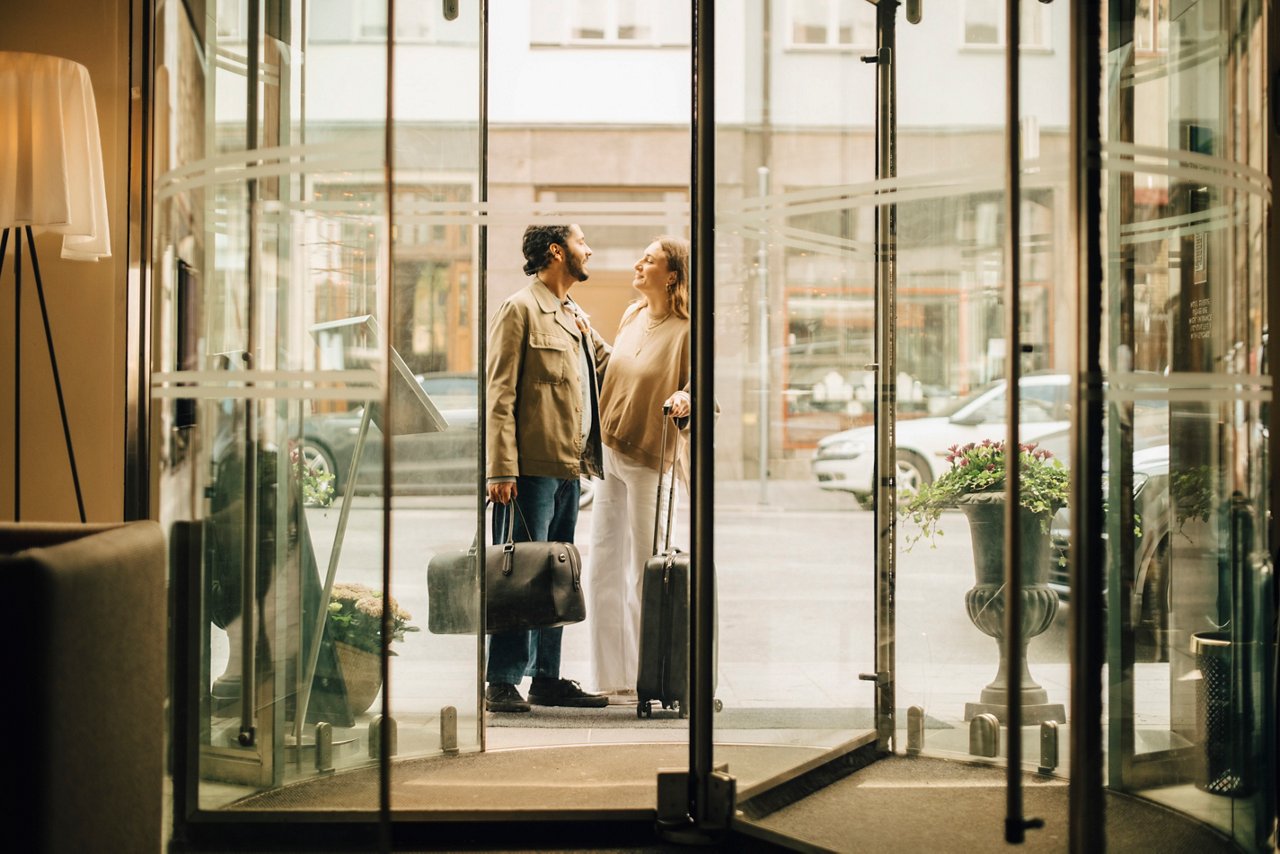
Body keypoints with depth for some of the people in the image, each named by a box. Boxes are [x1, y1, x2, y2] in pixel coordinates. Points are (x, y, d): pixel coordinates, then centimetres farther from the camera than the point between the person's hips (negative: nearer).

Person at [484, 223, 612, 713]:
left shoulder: (578, 320, 20)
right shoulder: (519, 310, -4)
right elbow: (500, 394, -10)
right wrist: (501, 469, -18)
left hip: (569, 469, 8)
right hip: (531, 468, -8)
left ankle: (546, 677, 17)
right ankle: (502, 682, -2)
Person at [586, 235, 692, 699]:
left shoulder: (686, 330, -11)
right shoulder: (632, 316, 11)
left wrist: (684, 399, -30)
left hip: (649, 457, -7)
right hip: (609, 452, 7)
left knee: (646, 572, 0)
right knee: (602, 566, 9)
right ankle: (612, 677, 17)